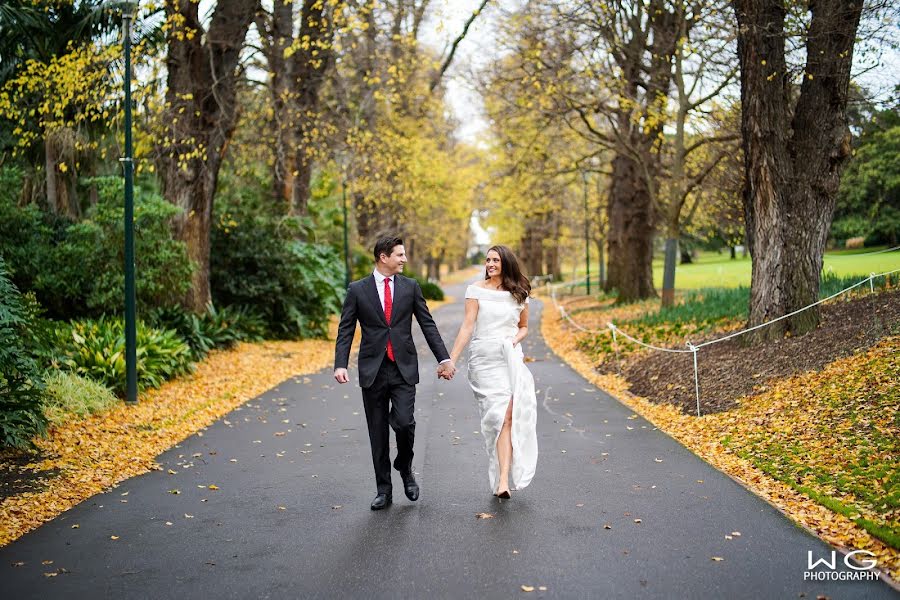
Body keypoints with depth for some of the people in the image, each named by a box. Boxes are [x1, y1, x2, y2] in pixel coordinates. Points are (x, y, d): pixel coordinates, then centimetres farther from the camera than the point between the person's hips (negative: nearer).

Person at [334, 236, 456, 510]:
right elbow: (345, 330, -1)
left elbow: (428, 325, 7)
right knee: (378, 433, 5)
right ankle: (383, 490, 17)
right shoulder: (357, 290, 1)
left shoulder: (411, 287, 5)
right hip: (373, 370, 0)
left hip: (404, 368, 0)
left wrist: (444, 358, 2)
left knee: (404, 422, -13)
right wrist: (340, 365, -13)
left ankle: (405, 467, 17)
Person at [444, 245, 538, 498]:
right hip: (483, 359, -2)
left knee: (508, 416, -12)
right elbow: (467, 327, -3)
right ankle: (502, 479, 7)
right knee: (499, 416, -7)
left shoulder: (519, 294, 10)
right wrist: (451, 360, -10)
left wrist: (516, 339, 0)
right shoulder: (476, 290, 2)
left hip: (511, 359, 2)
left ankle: (502, 480, -16)